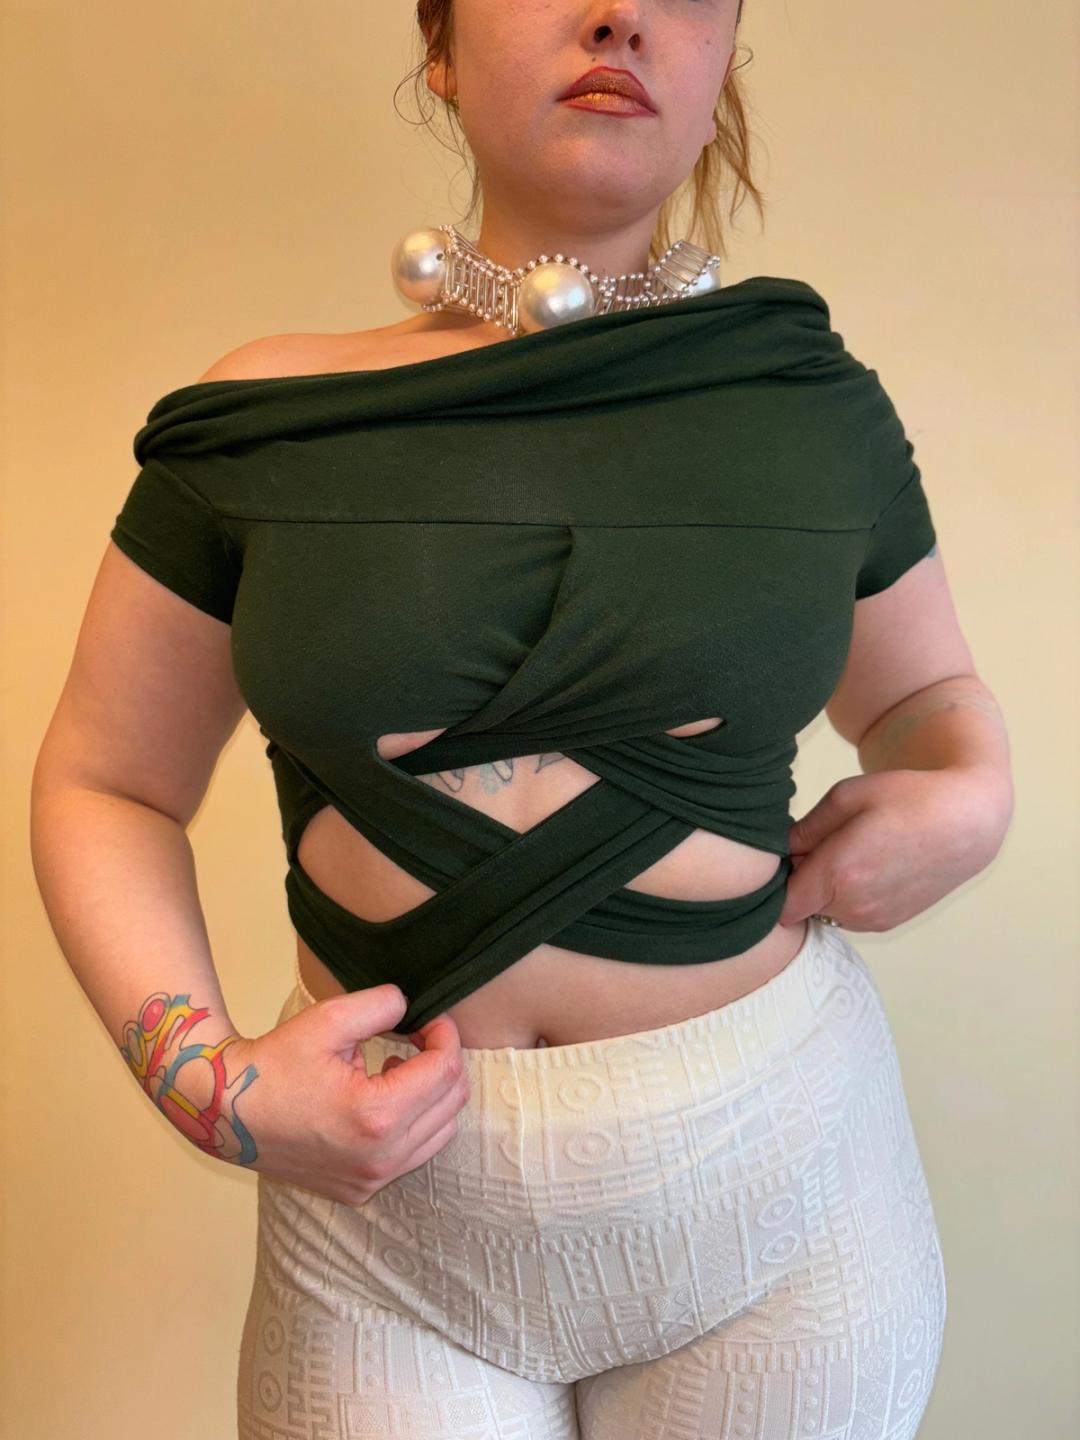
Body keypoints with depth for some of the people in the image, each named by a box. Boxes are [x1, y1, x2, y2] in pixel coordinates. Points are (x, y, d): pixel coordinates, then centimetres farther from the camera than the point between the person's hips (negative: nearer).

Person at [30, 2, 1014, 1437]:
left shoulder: (820, 414, -2)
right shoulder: (267, 420, -5)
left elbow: (929, 691, 15)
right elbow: (102, 785, 2)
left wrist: (968, 801, -8)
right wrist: (208, 1077, -13)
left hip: (777, 1173, 2)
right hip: (389, 1200, -1)